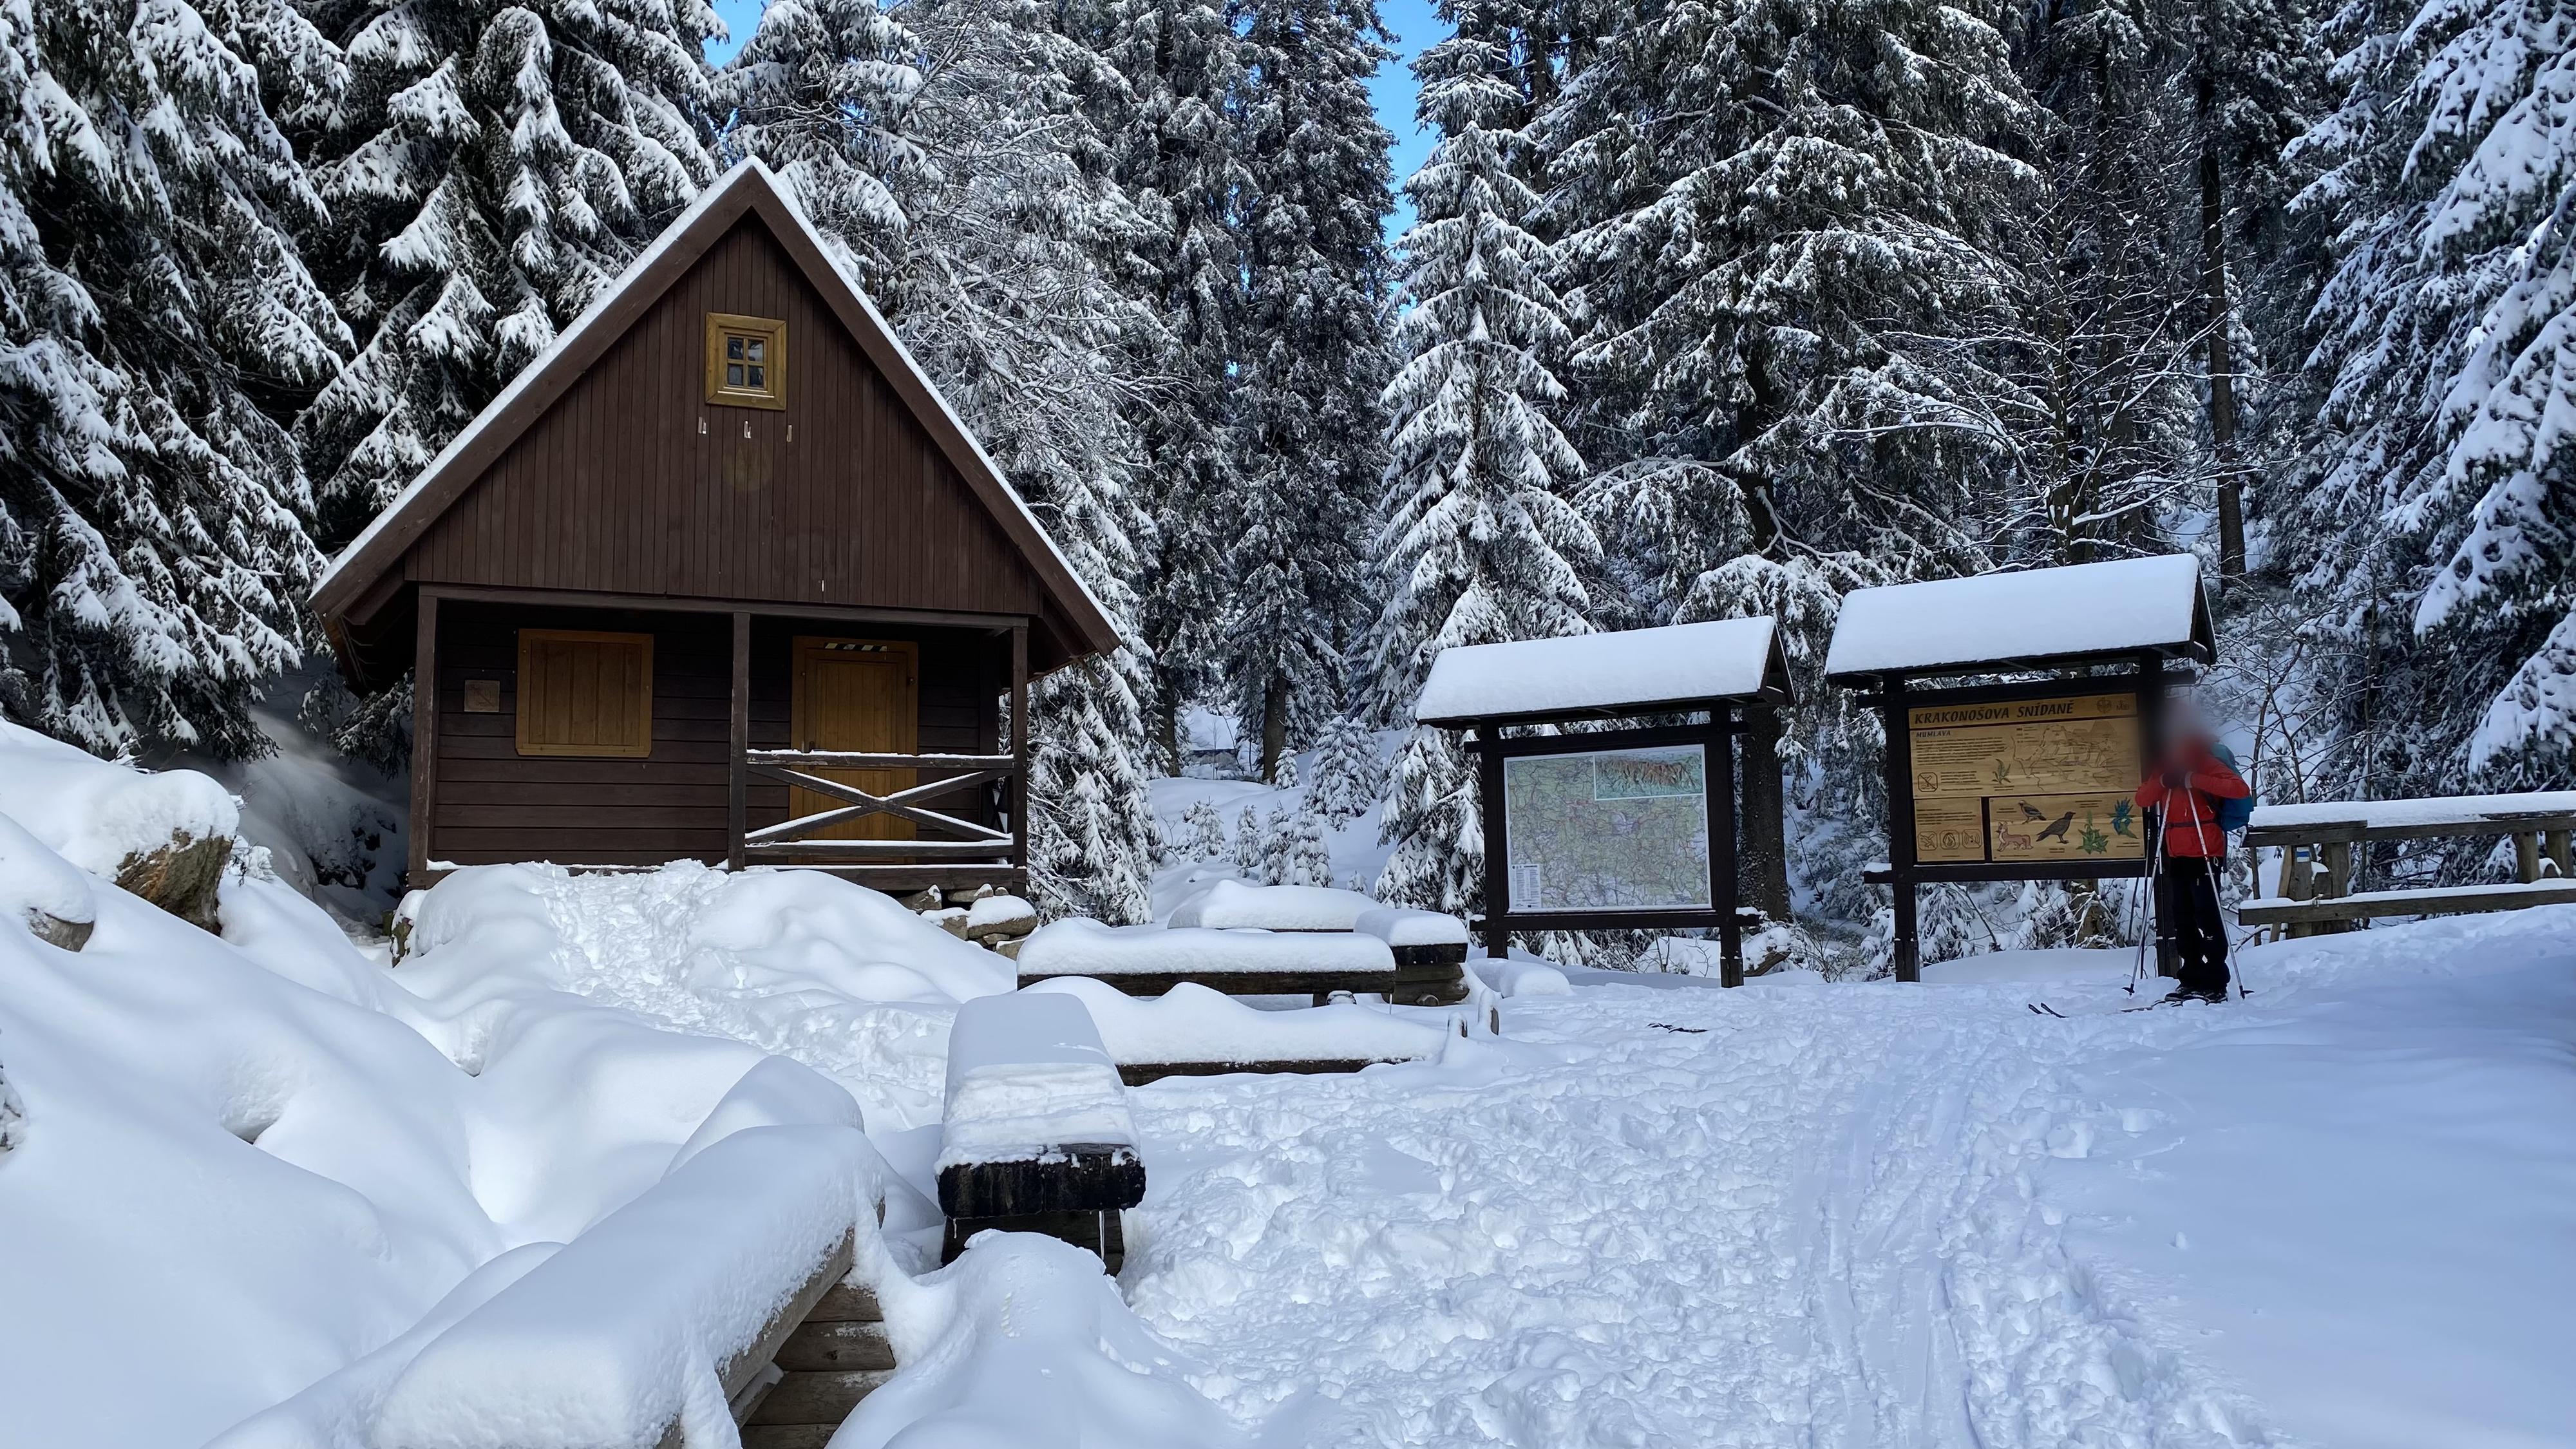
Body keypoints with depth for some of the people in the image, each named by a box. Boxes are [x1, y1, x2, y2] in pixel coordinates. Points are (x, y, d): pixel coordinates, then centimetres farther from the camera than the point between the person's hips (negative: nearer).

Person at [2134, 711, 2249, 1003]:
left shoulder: (2206, 762, -1)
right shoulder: (2164, 766, 17)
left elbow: (2240, 788, -15)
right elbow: (2143, 799, 9)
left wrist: (2195, 780, -21)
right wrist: (2163, 781, -9)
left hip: (2204, 852, -7)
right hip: (2176, 855, 7)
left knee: (2206, 916, -8)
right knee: (2181, 917, 8)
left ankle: (2215, 985, -6)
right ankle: (2191, 981, 14)